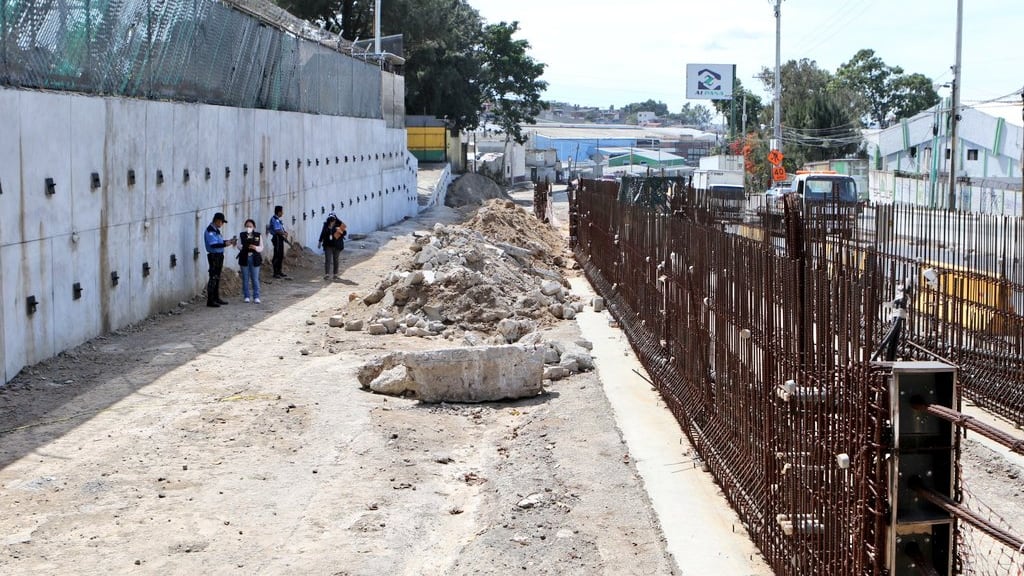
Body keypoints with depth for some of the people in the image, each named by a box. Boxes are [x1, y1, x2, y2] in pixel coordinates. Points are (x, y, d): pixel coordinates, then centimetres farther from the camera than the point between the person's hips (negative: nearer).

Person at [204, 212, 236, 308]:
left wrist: (228, 241, 6)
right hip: (213, 256, -10)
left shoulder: (216, 230, 13)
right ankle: (210, 301, -5)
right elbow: (213, 245, -25)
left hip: (219, 256, 10)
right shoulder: (210, 231, -17)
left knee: (217, 278, 16)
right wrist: (225, 244, -28)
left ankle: (216, 298, 24)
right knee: (213, 278, -8)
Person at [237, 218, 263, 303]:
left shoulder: (258, 235, 5)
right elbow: (239, 246, 0)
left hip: (254, 259, 0)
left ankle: (256, 297, 5)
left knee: (255, 279, 1)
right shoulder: (241, 235, 4)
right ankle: (246, 297, 12)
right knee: (245, 279, 5)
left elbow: (261, 248, 4)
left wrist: (255, 248, -16)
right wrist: (243, 247, -21)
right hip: (244, 258, 0)